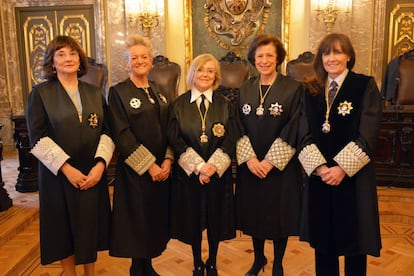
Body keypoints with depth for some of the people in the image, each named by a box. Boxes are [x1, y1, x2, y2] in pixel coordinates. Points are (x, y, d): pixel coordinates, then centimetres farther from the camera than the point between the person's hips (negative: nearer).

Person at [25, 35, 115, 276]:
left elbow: (107, 131, 3)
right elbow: (38, 138, -9)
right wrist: (66, 168, -16)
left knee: (91, 226, 11)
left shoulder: (95, 93, 7)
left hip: (93, 174, 3)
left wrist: (100, 164, -11)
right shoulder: (40, 93, -3)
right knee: (64, 227, 9)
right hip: (59, 175, -2)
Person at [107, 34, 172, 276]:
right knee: (138, 219, 6)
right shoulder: (118, 92, -6)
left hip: (162, 168, 5)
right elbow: (122, 135, -13)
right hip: (135, 170, -5)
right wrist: (148, 165, -15)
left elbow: (169, 129, 9)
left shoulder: (159, 91, 10)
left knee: (157, 217, 13)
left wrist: (168, 159, -5)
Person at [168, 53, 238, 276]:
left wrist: (212, 166, -17)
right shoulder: (178, 105, -1)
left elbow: (230, 141, -4)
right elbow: (175, 140, -7)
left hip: (218, 172, 1)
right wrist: (198, 166, -17)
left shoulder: (225, 105, 1)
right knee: (193, 220, 11)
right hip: (188, 173, 0)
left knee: (215, 219, 12)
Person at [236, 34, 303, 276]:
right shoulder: (246, 89, 5)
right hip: (250, 165, 3)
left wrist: (271, 161, -15)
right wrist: (249, 158, -10)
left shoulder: (293, 88, -6)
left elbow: (293, 130, -11)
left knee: (279, 214, 8)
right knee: (254, 212, 14)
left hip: (281, 165, -3)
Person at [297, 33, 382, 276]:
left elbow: (368, 135, -11)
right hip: (319, 176, 3)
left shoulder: (366, 86, -3)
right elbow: (305, 134, -1)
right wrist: (320, 167, -14)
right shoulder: (311, 90, 7)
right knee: (322, 239, 13)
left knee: (354, 239, 10)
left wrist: (342, 168, -18)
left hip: (353, 176, -3)